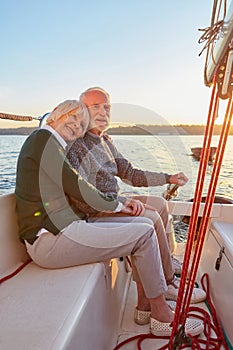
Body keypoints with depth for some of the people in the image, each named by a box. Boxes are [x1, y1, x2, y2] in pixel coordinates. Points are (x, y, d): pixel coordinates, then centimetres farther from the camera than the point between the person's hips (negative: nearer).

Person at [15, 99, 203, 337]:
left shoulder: (55, 145, 20)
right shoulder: (43, 138, -9)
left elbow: (81, 192, 15)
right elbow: (76, 188, -15)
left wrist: (123, 201, 3)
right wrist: (117, 206, -1)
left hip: (62, 229, 9)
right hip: (50, 238, -9)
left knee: (144, 225, 5)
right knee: (144, 234, -12)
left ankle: (144, 304, 15)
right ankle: (161, 316, 7)